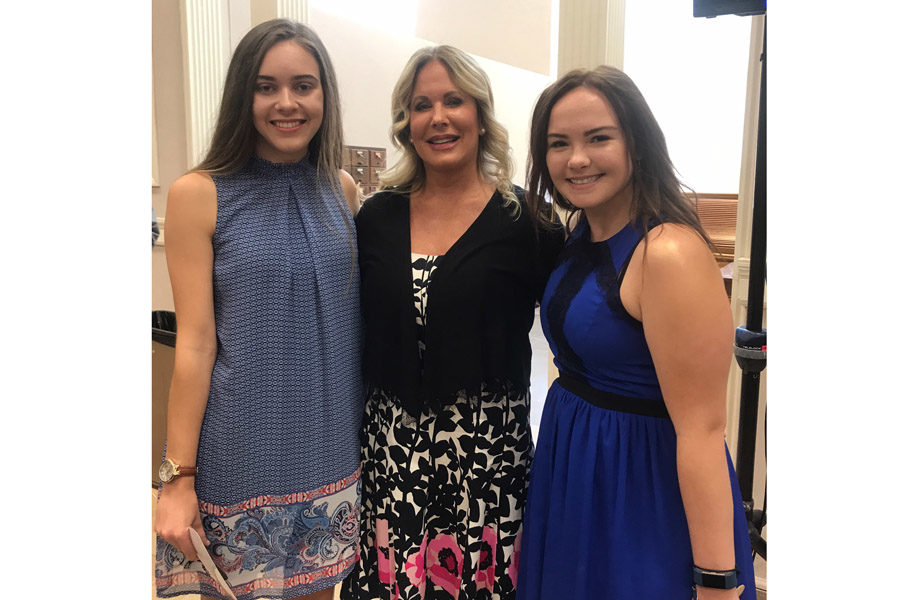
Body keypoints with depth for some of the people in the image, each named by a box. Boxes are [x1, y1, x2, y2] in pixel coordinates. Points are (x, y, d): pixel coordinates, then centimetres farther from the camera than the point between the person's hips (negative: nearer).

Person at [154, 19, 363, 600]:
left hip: (331, 445, 4)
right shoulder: (199, 194, -8)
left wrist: (378, 430, 7)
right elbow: (195, 342, -9)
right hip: (242, 452, -3)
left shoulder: (343, 189, 3)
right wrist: (178, 478, -8)